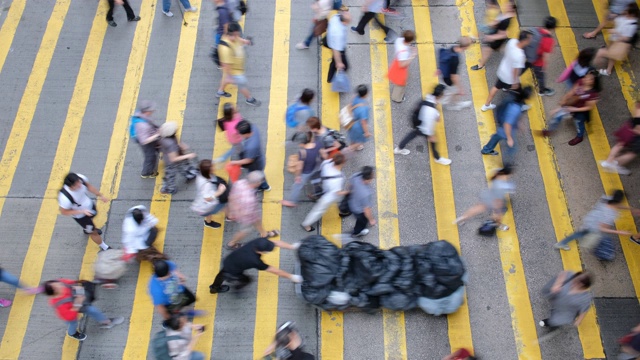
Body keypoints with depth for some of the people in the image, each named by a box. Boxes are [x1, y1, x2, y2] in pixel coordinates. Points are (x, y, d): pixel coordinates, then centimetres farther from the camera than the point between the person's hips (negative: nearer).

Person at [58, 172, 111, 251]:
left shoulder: (80, 178, -32)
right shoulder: (65, 197, -45)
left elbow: (88, 186, -8)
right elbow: (64, 212, -27)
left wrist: (100, 195, -5)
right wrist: (82, 211, -33)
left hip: (89, 205, 5)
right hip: (80, 216, -5)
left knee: (93, 215, 37)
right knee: (93, 232, 16)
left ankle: (86, 229, 74)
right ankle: (104, 247, 46)